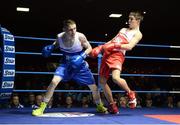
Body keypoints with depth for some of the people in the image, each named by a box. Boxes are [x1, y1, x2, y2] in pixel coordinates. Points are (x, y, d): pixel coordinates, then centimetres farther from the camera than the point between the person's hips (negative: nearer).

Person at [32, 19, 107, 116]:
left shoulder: (80, 36, -24)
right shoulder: (59, 37, -18)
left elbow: (89, 48, -9)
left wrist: (82, 56, -26)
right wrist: (50, 47, -14)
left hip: (80, 65, 0)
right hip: (66, 64, 0)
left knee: (94, 87, 6)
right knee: (54, 81, -23)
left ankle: (100, 106, 36)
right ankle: (41, 108, -10)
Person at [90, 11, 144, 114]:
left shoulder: (138, 34, 5)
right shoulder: (123, 29, 27)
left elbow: (129, 46, -11)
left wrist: (115, 46, -22)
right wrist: (100, 47, 12)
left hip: (117, 55, -7)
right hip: (107, 54, 7)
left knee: (116, 78, -31)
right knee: (102, 81, 5)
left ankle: (131, 94, -3)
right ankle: (112, 105, 18)